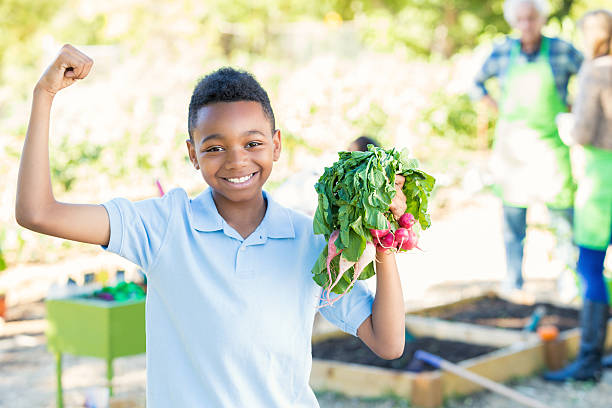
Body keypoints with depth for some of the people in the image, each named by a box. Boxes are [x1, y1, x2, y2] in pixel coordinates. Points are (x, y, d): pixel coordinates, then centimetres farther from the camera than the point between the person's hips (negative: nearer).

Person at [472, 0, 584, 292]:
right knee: (513, 211, 3)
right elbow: (478, 83, 18)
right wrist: (500, 109, 7)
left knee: (561, 206, -8)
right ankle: (513, 279, 12)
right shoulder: (502, 52, 2)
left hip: (551, 140, -1)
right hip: (512, 143, 1)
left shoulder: (561, 50, -2)